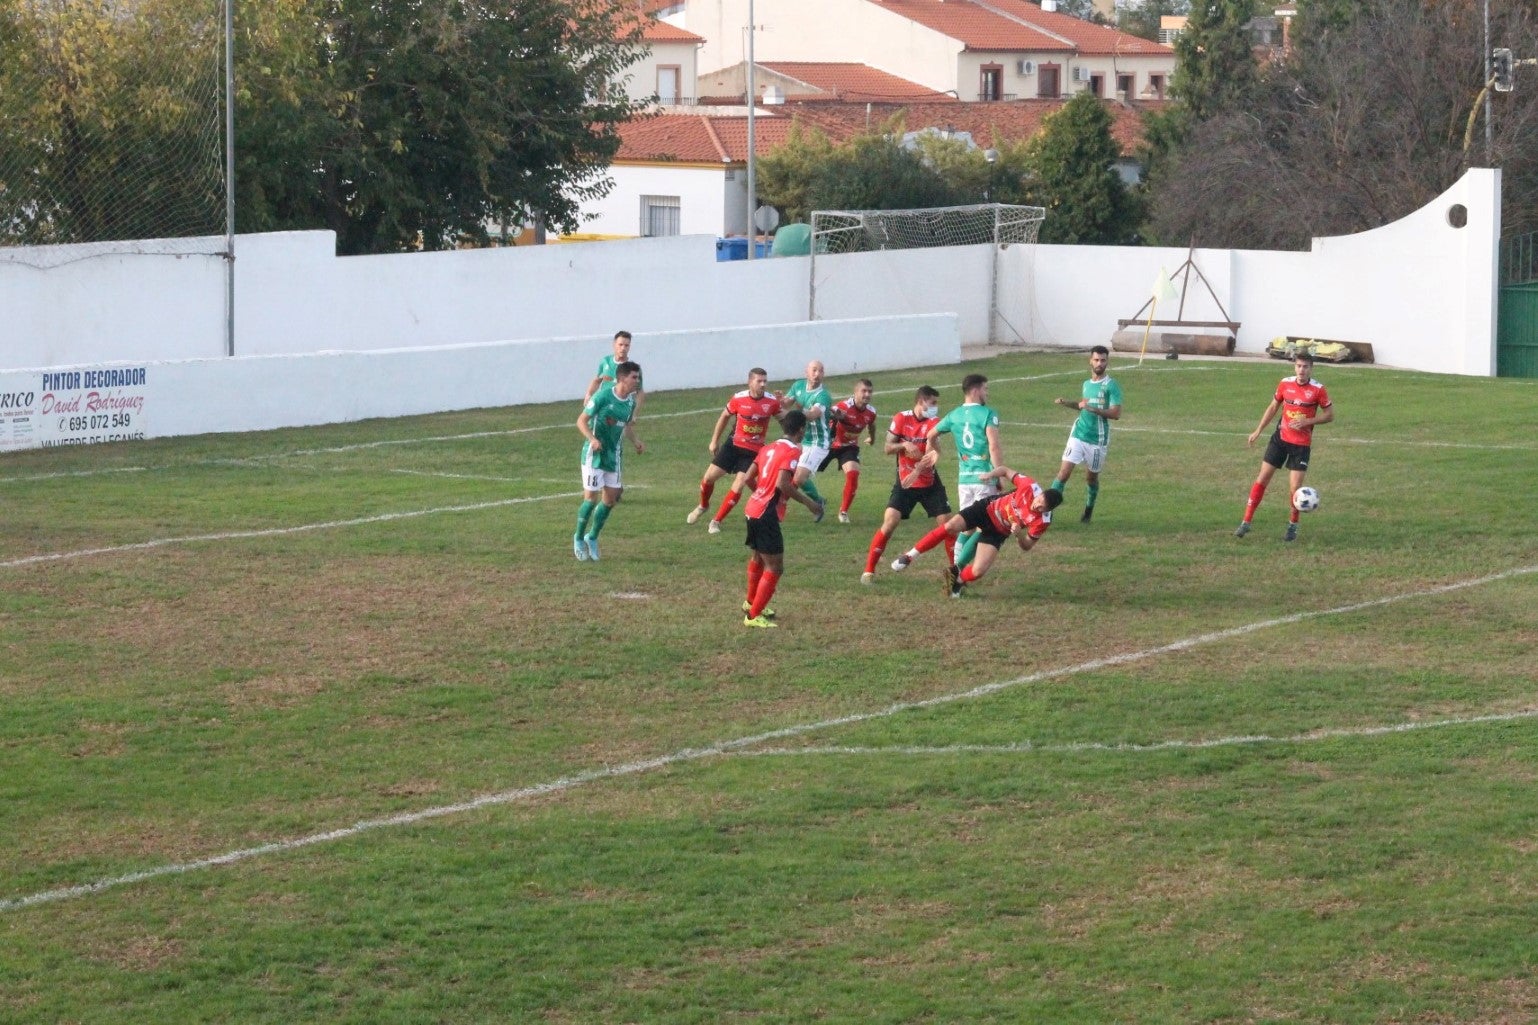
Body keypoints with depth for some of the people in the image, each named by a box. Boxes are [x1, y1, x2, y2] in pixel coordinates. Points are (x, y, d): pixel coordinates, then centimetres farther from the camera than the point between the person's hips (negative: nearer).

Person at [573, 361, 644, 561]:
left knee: (610, 499, 6)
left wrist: (636, 441, 3)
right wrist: (592, 439, -30)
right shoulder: (603, 396, -17)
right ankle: (579, 538, 12)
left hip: (613, 455, 7)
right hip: (594, 454, -7)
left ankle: (592, 538, 23)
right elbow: (581, 421, -13)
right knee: (591, 498, -7)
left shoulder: (631, 401, 3)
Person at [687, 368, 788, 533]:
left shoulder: (772, 401, -12)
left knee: (738, 487, -11)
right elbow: (724, 417, 5)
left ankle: (717, 521, 4)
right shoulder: (739, 398, -11)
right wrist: (714, 441, 9)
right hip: (734, 444, 1)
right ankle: (702, 506, 32)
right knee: (708, 477, 0)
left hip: (754, 451, -1)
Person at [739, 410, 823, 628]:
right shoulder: (792, 452, -13)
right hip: (767, 514, -9)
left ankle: (750, 603, 47)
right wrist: (808, 502, -16)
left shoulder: (768, 449, 12)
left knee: (757, 558, 29)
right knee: (774, 568, -4)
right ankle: (753, 616, -3)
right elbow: (782, 484, -25)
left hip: (753, 509, 9)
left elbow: (749, 478, 14)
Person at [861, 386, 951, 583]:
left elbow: (931, 452, -21)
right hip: (904, 483, -1)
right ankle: (869, 570, -4)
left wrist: (917, 472, -38)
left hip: (929, 483, 1)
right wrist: (903, 444, -24)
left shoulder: (934, 422, -7)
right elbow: (887, 448, -3)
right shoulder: (901, 419, -6)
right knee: (889, 523, -12)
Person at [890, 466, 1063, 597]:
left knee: (978, 571, -18)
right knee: (951, 526, -24)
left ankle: (958, 581, 19)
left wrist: (1018, 535, -32)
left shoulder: (1042, 522, -23)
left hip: (997, 533, 0)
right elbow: (1005, 471, -4)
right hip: (988, 509, 0)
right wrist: (992, 474, -24)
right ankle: (910, 556, -10)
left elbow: (1026, 547, -11)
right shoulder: (1029, 487, -22)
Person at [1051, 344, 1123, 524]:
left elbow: (1116, 413, -17)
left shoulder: (1111, 386, -8)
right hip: (1078, 434, 4)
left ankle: (1088, 512, 32)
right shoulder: (1087, 384, 12)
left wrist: (1093, 408, -28)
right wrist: (1067, 403, 14)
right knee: (1064, 471, -10)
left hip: (1098, 439, -4)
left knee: (1092, 477, 10)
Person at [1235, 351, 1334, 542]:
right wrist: (1258, 431, 9)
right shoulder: (1285, 384, -1)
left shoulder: (1318, 390, -10)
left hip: (1301, 444, -3)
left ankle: (1293, 525, 19)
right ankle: (1246, 522, 6)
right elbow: (1273, 407, 12)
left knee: (1295, 488, -6)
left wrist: (1307, 421, -16)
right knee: (1262, 478, 0)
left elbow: (1330, 415, -3)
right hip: (1280, 438, 3)